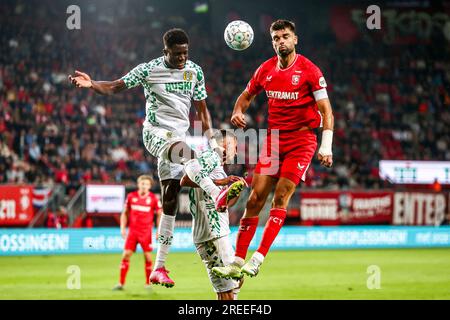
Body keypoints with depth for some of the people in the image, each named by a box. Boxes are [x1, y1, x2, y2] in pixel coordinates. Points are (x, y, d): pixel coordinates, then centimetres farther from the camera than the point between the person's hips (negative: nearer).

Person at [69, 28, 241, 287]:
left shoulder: (195, 71, 9)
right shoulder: (149, 70, -3)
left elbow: (202, 108, 14)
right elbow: (115, 87, -2)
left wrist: (212, 140, 7)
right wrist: (92, 84, -21)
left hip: (179, 136, 4)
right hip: (156, 132, -4)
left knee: (171, 201, -3)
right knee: (185, 152, -38)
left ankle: (159, 268, -2)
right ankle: (217, 195, -57)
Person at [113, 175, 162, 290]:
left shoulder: (153, 199, -3)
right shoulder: (131, 196, 2)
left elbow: (159, 215, 3)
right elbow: (125, 213, 12)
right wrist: (123, 228, 4)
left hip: (146, 232, -2)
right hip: (132, 231, 2)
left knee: (148, 257, 0)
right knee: (126, 255, -3)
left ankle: (148, 284, 11)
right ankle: (121, 283, 2)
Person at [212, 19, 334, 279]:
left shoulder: (309, 70, -8)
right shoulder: (266, 70, 6)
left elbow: (326, 111, -9)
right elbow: (247, 95, 23)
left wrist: (326, 147, -19)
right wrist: (238, 112, 0)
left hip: (301, 141, -5)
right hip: (273, 140, 5)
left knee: (280, 199, -14)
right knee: (255, 199, -2)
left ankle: (257, 260, -15)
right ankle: (237, 262, 0)